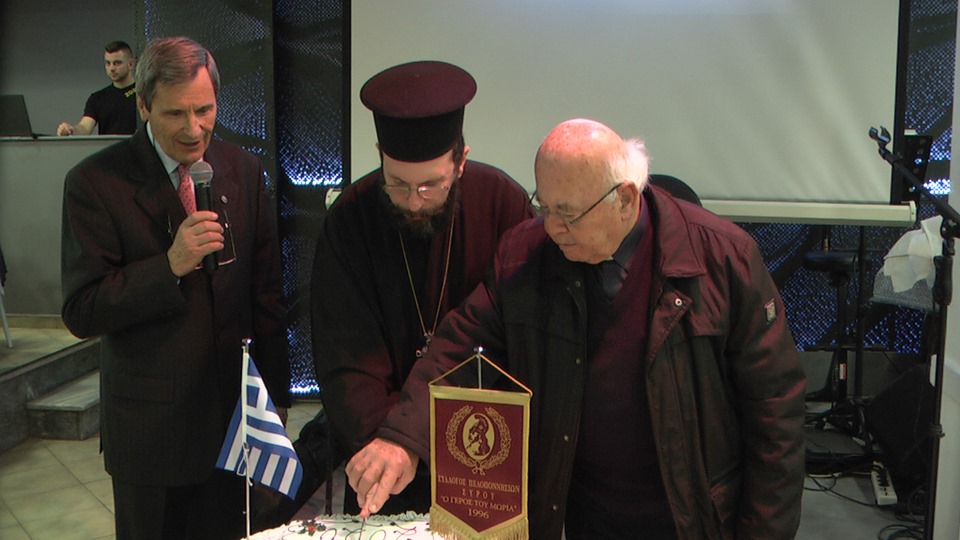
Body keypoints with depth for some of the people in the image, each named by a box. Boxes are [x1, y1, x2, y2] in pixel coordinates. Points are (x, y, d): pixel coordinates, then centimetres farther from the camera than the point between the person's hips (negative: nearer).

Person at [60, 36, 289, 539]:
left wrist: (275, 395, 8)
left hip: (229, 411, 3)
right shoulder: (94, 183, -10)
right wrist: (170, 265, -26)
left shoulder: (243, 171, 2)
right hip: (148, 419, -3)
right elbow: (81, 312, -13)